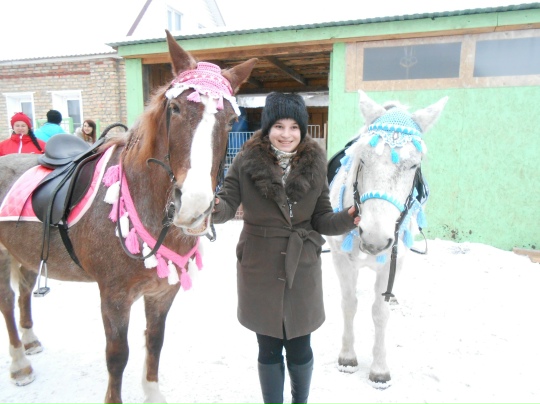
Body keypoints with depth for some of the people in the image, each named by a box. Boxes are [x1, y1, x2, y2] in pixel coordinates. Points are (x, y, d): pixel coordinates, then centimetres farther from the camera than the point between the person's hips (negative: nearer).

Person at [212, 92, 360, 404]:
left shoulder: (314, 165, -3)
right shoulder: (247, 162, -7)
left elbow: (322, 220, 0)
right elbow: (228, 204, -11)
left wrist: (348, 218, -20)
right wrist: (215, 208, -34)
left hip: (302, 267, 1)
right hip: (259, 268, -1)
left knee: (300, 348, 15)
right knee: (269, 348, 15)